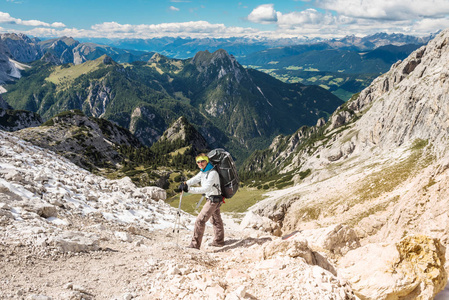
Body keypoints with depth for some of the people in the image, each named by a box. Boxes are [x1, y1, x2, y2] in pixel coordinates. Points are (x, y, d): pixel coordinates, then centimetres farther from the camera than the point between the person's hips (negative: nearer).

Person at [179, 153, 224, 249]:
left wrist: (190, 189, -36)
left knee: (200, 220, -13)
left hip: (214, 199, -10)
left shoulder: (212, 173, -23)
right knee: (216, 220, 22)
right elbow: (194, 179, -2)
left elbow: (206, 188, -31)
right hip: (210, 198, 10)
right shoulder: (202, 172, 8)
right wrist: (185, 184, -21)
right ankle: (219, 241, 38)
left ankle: (195, 244, -9)